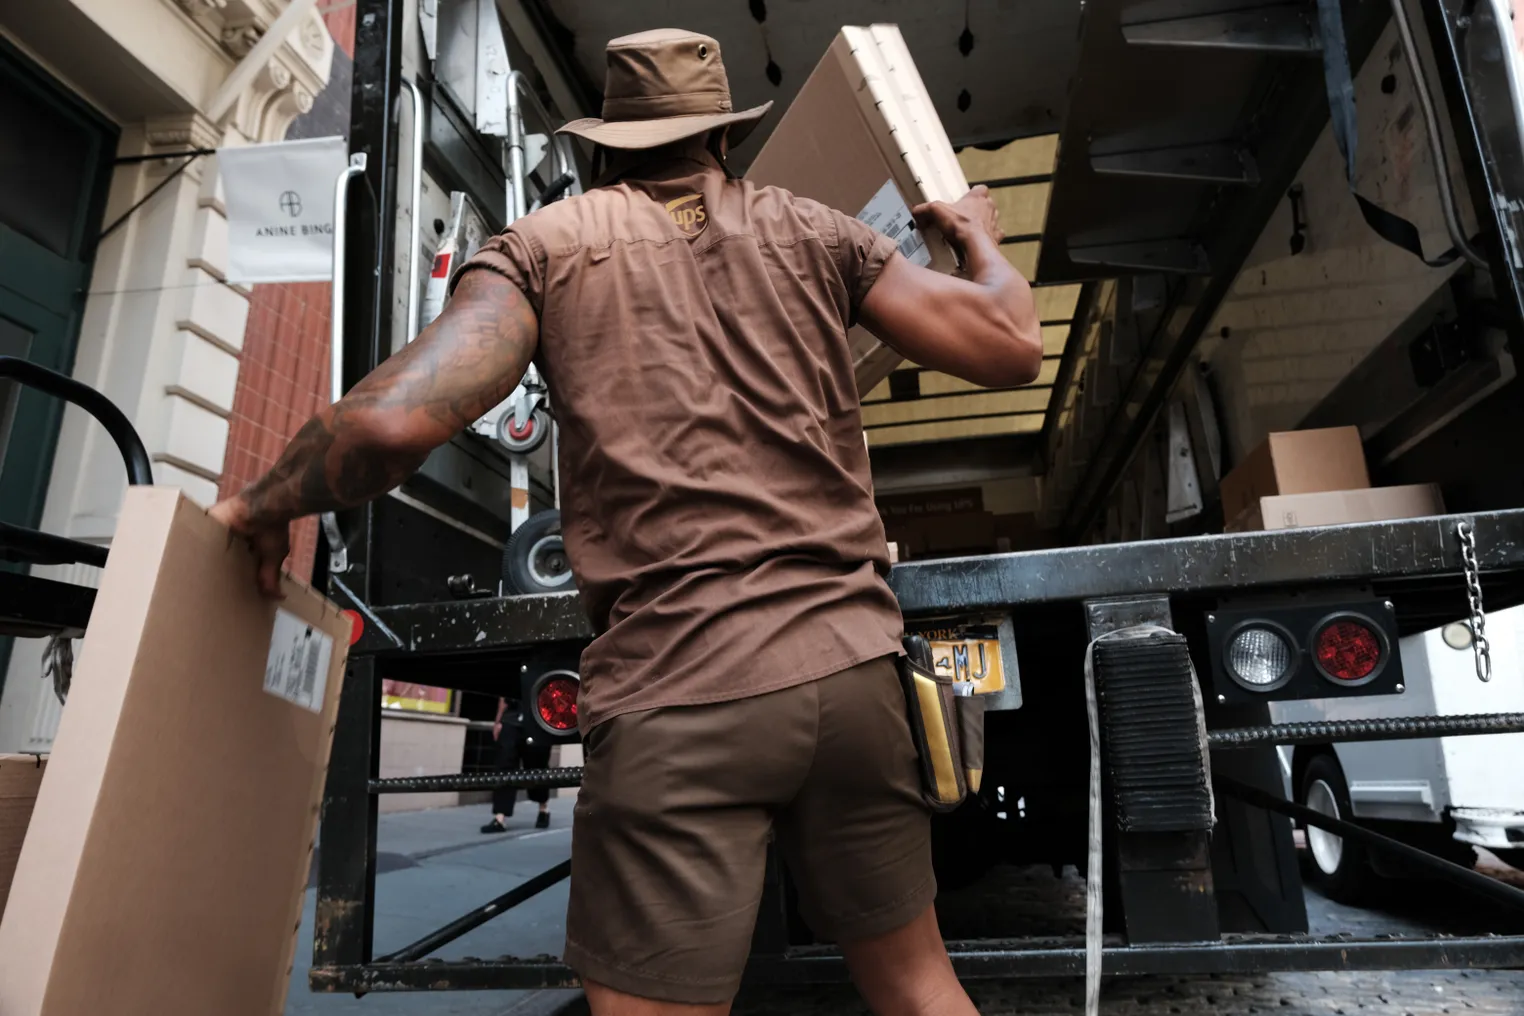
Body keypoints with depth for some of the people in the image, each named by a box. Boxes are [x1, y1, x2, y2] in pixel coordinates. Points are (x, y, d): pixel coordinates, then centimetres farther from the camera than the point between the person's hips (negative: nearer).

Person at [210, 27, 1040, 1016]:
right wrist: (979, 237, 33)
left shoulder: (546, 243, 6)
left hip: (678, 689, -3)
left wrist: (265, 509, 12)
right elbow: (1011, 349, 13)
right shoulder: (816, 231, 13)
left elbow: (396, 422, -8)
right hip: (853, 662, 4)